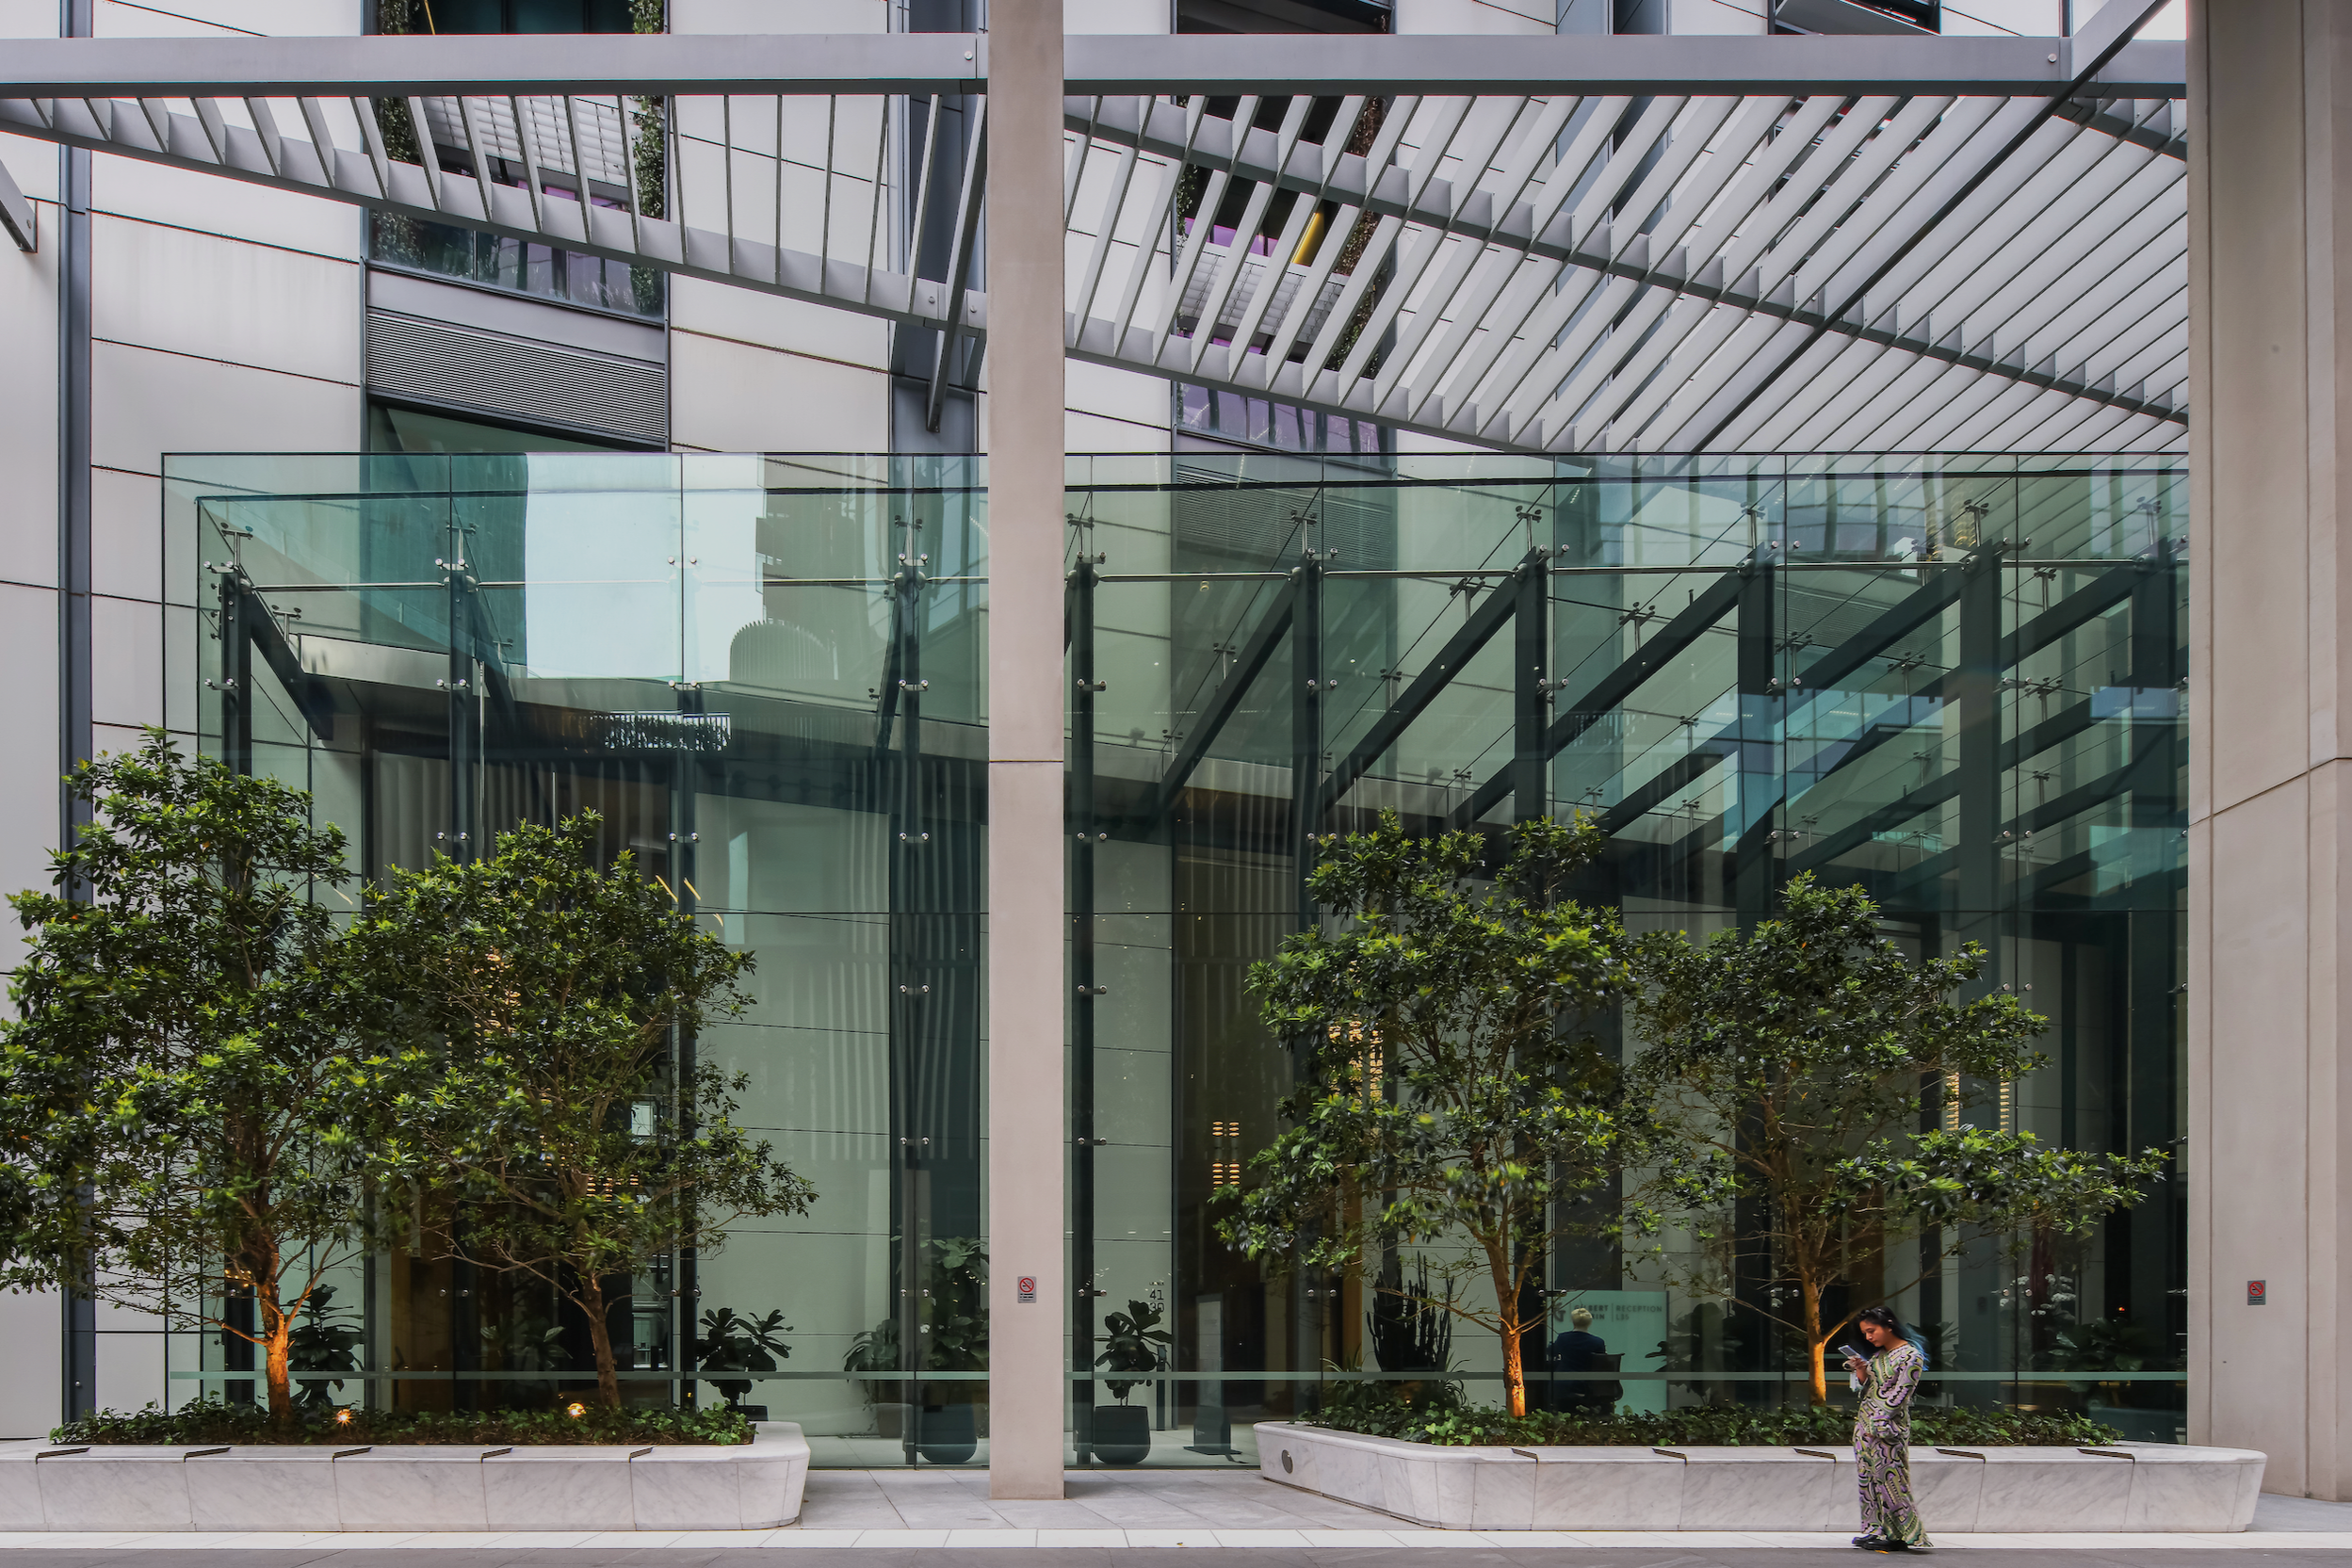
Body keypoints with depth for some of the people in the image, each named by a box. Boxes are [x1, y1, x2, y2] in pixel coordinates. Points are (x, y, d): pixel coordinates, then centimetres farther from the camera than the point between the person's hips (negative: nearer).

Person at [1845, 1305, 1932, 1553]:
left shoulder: (1911, 1355, -9)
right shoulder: (1878, 1354, 15)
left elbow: (1899, 1394, -13)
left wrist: (1878, 1425, -15)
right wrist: (1861, 1371, -4)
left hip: (1889, 1427, -8)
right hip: (1865, 1421, 8)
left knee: (1889, 1478, -7)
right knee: (1868, 1478, 6)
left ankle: (1898, 1536, -3)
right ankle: (1877, 1530, 10)